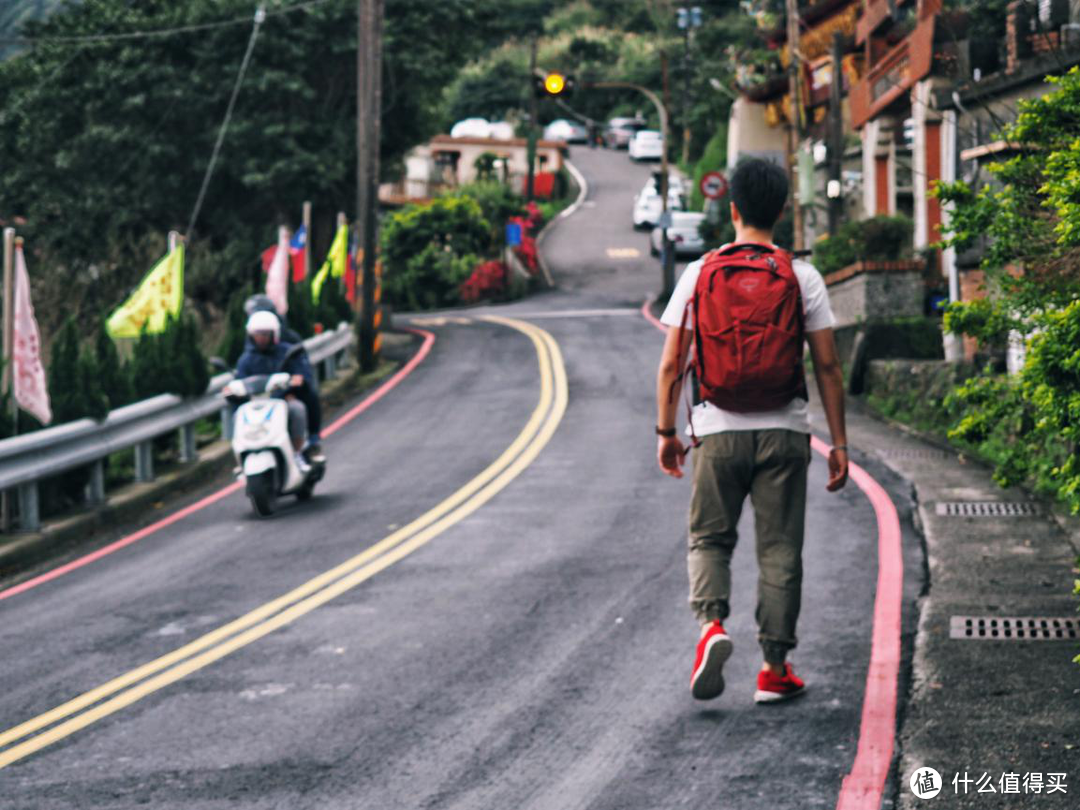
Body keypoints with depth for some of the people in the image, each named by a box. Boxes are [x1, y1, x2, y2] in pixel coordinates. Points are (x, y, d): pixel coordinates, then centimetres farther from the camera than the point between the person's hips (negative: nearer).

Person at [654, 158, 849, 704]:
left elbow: (671, 364, 1)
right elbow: (827, 366, -2)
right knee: (780, 550, 6)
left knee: (709, 538, 14)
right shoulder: (802, 278, -1)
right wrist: (838, 443, 4)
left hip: (718, 431, 0)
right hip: (783, 432, 0)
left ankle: (711, 623, -13)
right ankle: (775, 669, 7)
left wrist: (666, 432, 12)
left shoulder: (698, 274, 0)